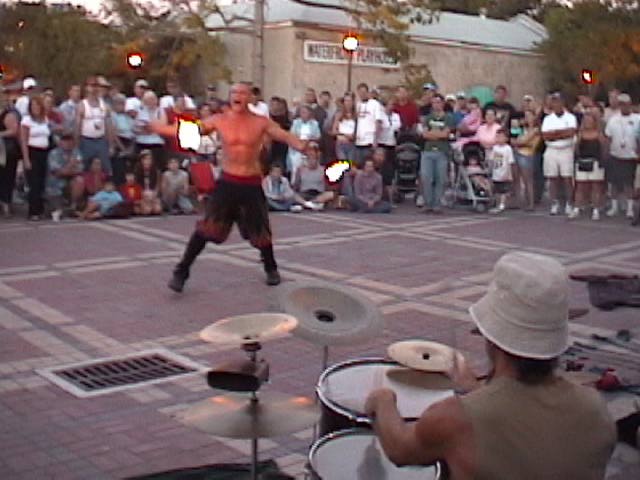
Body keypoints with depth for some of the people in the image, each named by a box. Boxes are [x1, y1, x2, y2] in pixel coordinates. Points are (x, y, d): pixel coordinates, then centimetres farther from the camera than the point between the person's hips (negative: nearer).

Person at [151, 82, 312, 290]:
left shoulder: (261, 122, -5)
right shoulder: (220, 120, -3)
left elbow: (285, 136, -15)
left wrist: (301, 145, -36)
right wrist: (155, 127, -13)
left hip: (252, 184, 0)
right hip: (227, 182, 0)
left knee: (261, 231, 12)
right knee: (206, 228, -8)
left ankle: (271, 268, 37)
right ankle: (181, 271, 1)